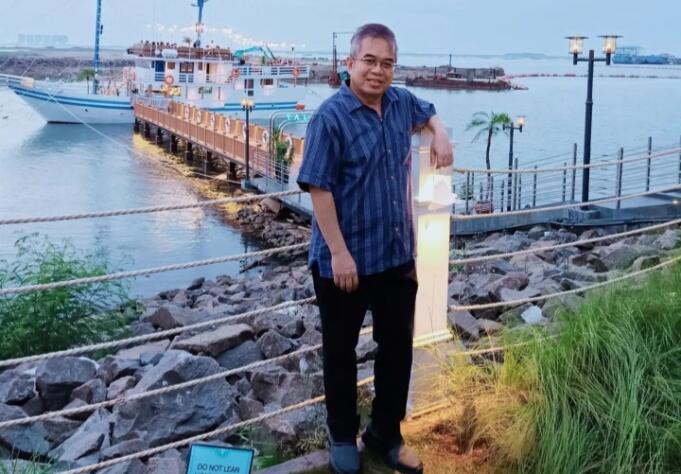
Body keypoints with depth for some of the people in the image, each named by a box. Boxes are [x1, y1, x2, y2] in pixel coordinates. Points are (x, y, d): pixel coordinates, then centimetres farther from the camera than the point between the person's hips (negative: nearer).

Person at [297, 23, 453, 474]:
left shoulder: (402, 101, 3)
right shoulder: (331, 117, -17)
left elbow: (428, 112, 28)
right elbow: (319, 188, -19)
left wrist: (441, 135, 6)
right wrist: (339, 253, -21)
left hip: (397, 255, 6)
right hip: (344, 259, -6)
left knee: (398, 345, 15)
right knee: (341, 351, 11)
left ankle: (386, 433, 33)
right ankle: (343, 437, 31)